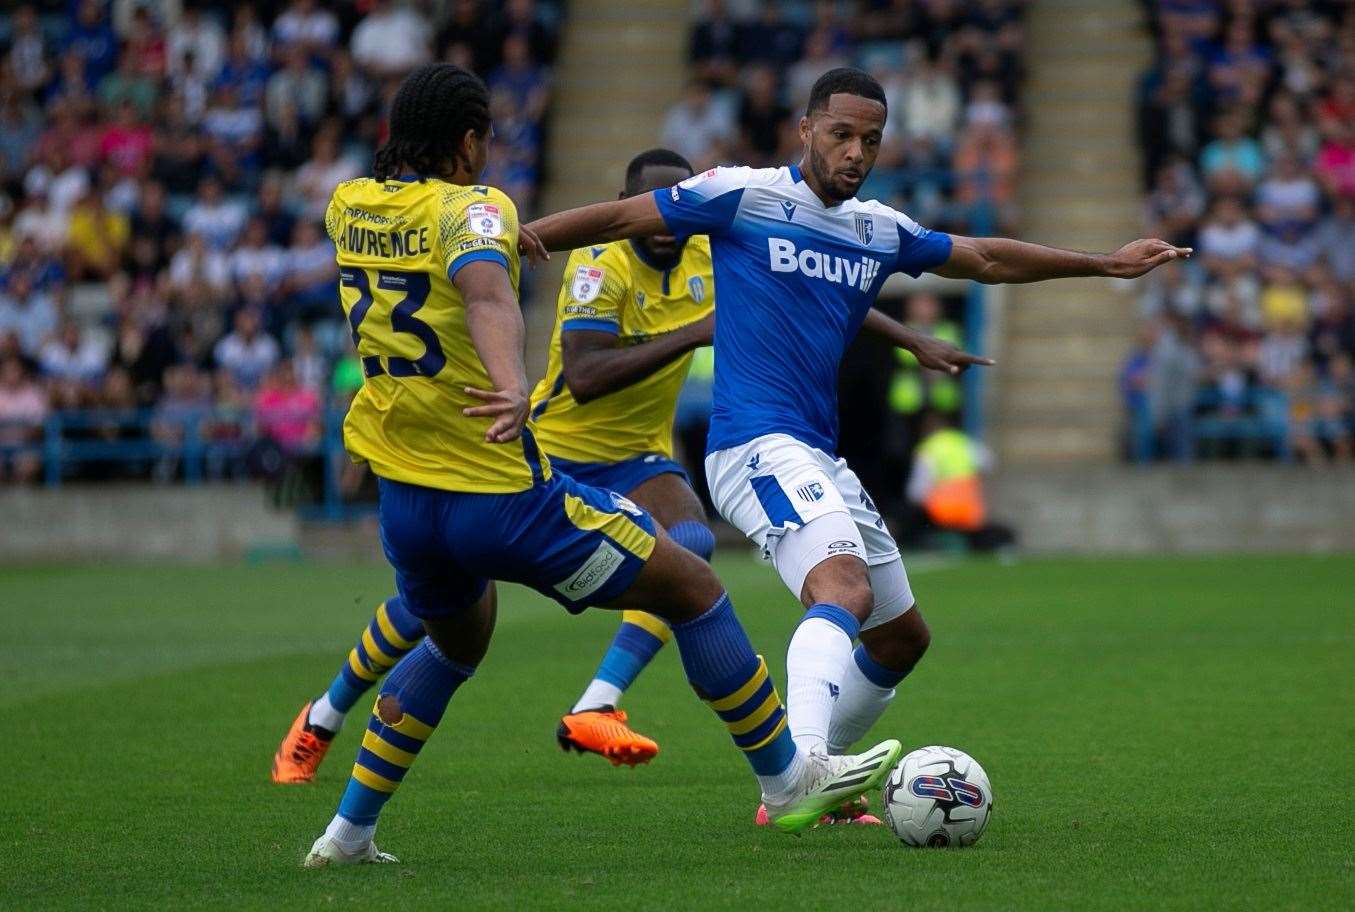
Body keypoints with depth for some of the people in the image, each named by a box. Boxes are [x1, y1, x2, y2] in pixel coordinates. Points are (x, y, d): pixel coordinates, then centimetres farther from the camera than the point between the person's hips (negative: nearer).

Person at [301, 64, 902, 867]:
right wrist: (514, 386, -54)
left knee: (455, 649, 33)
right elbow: (485, 290, -37)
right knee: (691, 586, 6)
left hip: (403, 500, 7)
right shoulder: (470, 208, -14)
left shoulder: (349, 206, 7)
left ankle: (349, 831, 28)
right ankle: (788, 780, 12)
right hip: (502, 493, -7)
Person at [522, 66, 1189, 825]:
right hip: (758, 443, -9)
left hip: (822, 461, 9)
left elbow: (987, 259, 28)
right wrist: (530, 235, -10)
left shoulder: (881, 230, 15)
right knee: (847, 590, -32)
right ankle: (802, 768, -49)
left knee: (903, 637, 15)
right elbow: (624, 218, 2)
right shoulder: (744, 196, -2)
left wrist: (1107, 264, 31)